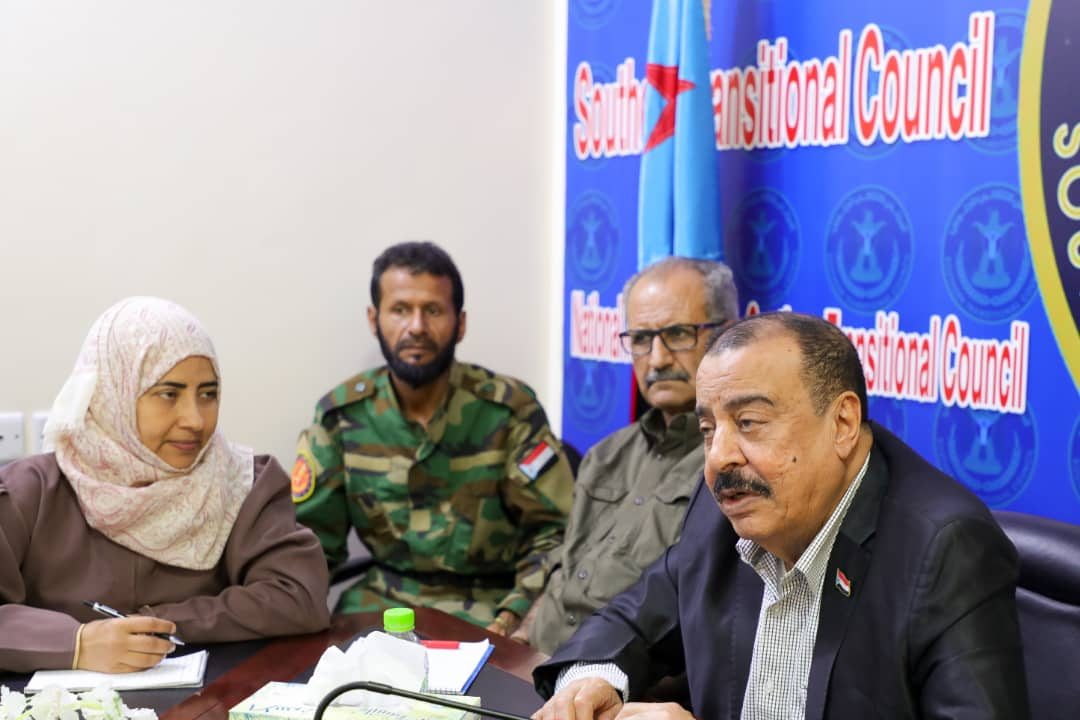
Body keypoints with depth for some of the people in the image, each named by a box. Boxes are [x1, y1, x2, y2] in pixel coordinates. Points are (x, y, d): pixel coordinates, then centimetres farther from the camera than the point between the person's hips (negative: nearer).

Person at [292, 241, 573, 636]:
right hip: (385, 596, 3)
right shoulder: (340, 414, 1)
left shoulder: (510, 408, -7)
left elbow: (554, 530, -6)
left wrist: (517, 614, -22)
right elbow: (310, 537, 4)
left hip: (492, 599, -3)